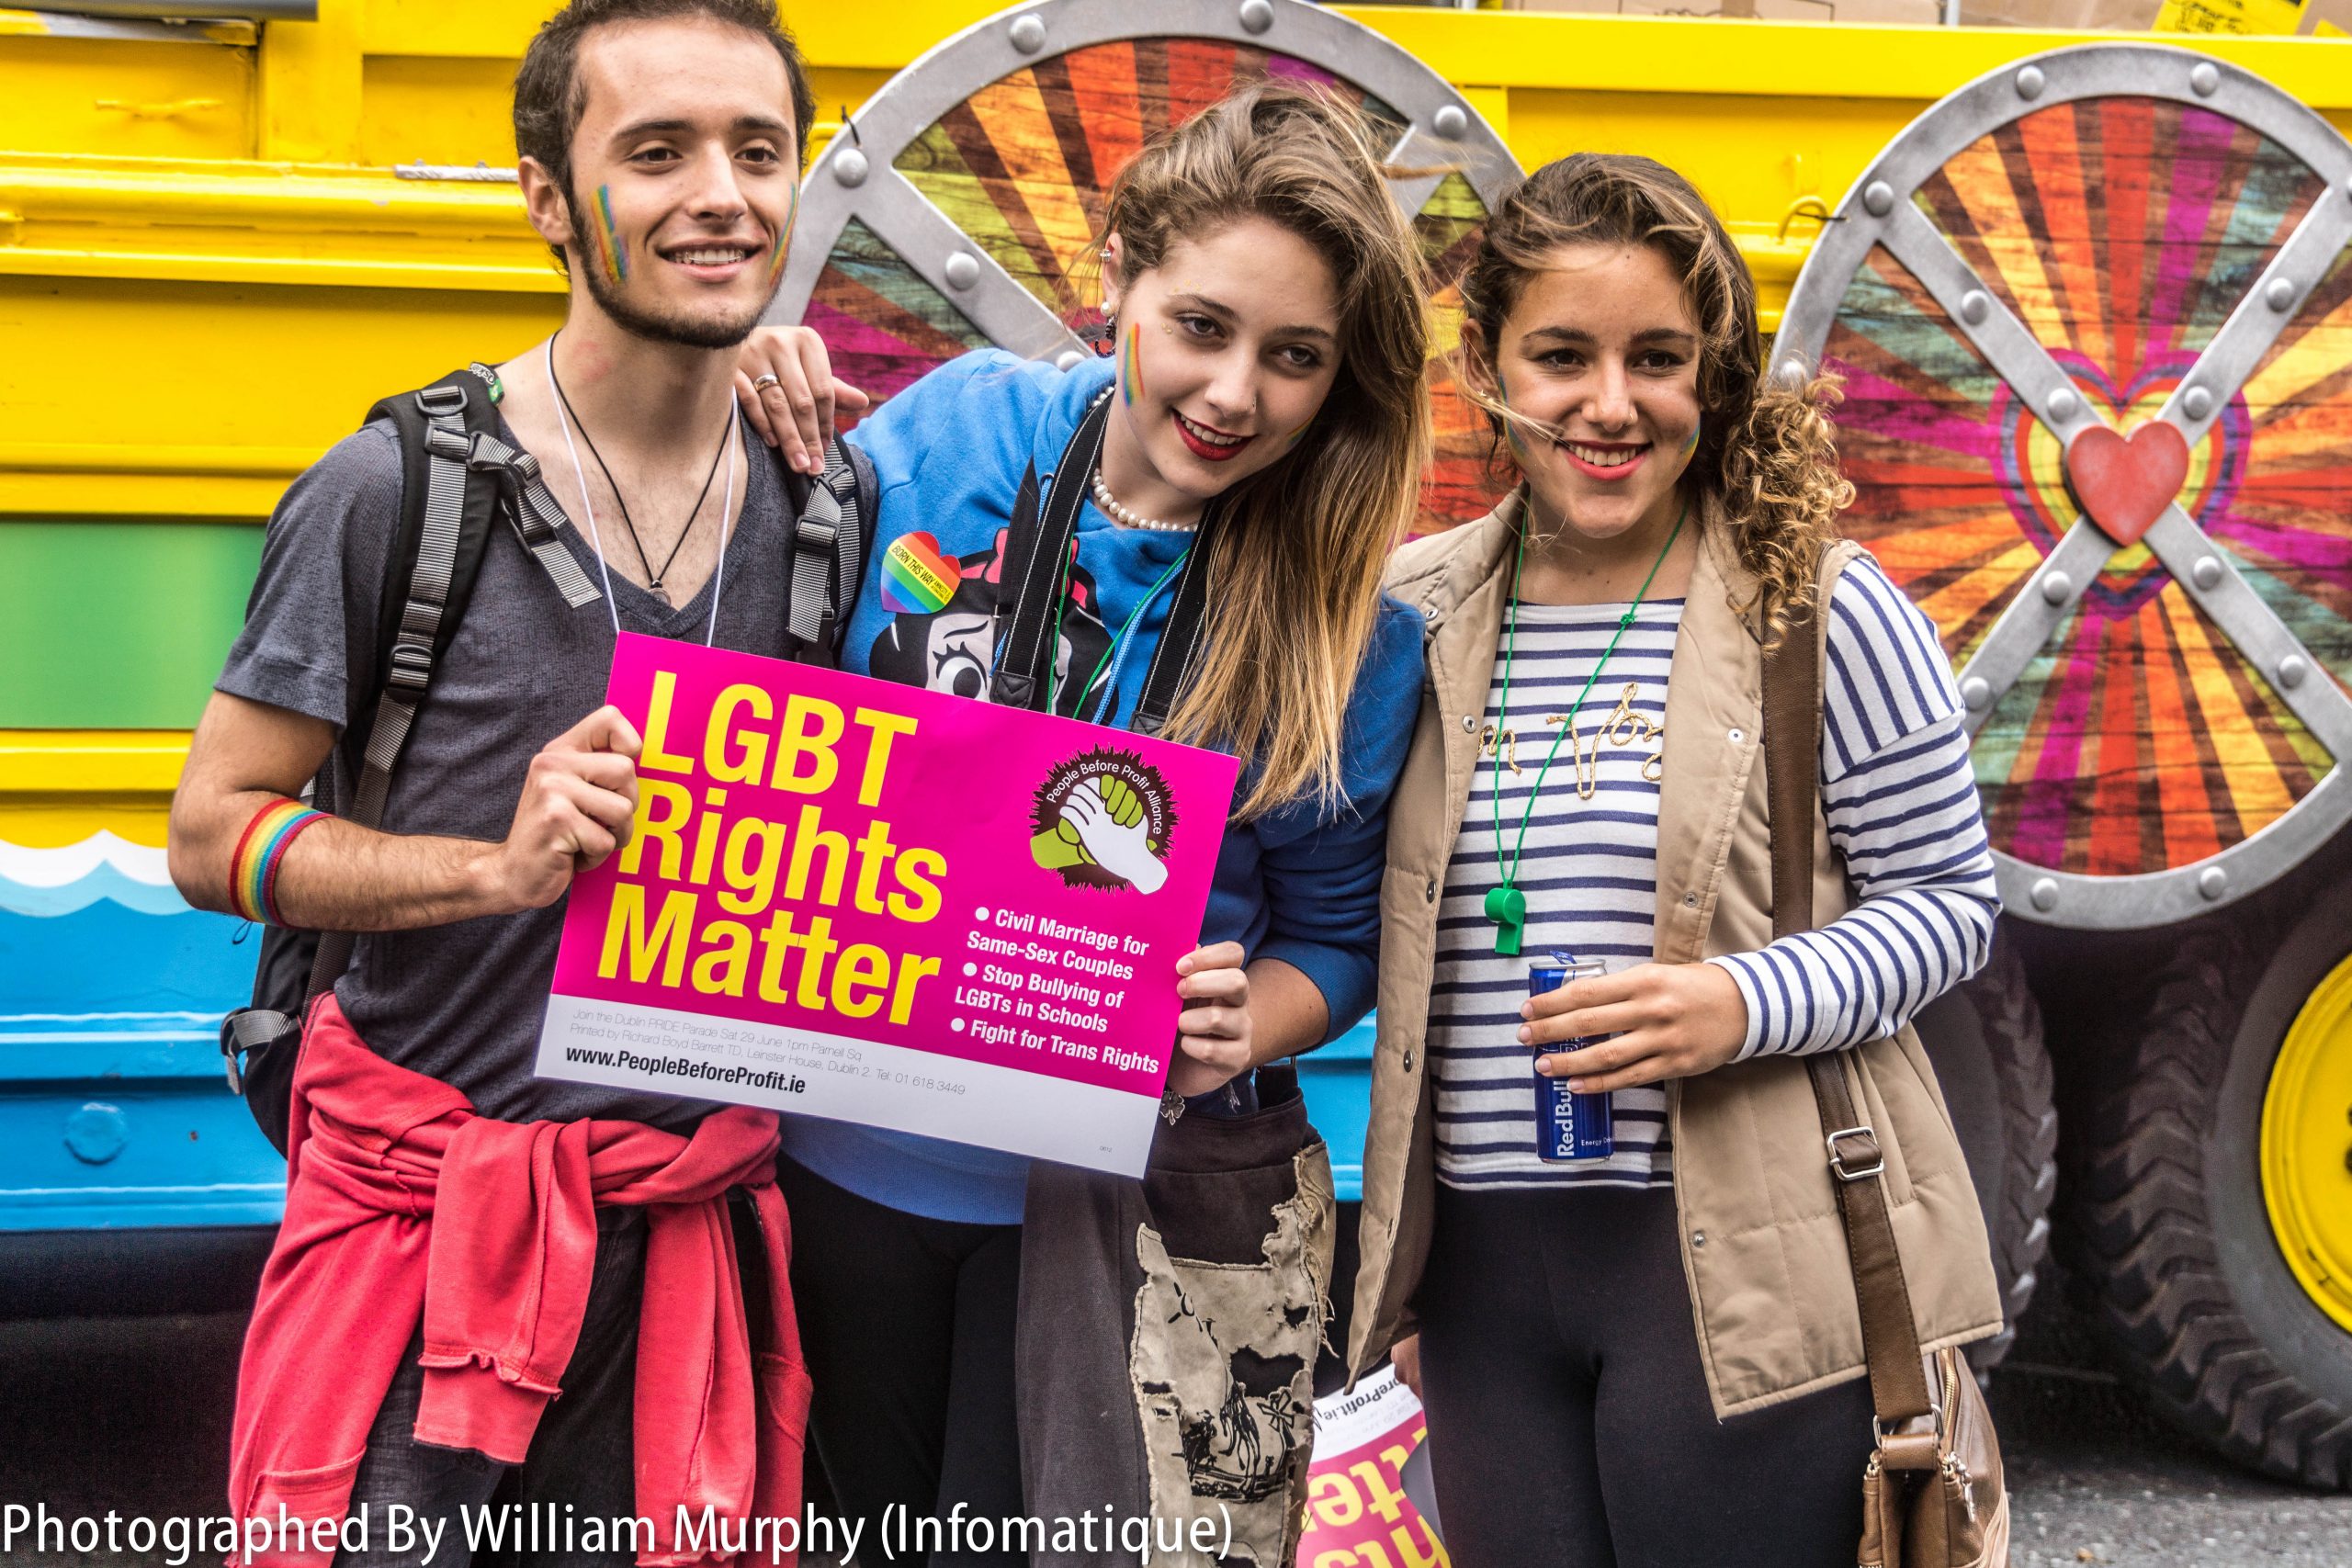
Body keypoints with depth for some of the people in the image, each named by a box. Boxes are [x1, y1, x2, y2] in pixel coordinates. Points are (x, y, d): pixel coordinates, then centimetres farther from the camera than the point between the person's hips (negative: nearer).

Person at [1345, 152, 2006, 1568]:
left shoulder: (1819, 610, -6)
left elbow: (1949, 898, -1)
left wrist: (1747, 1006, -19)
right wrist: (1395, 1259, 16)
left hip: (1738, 1276, -4)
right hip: (1484, 1269, 4)